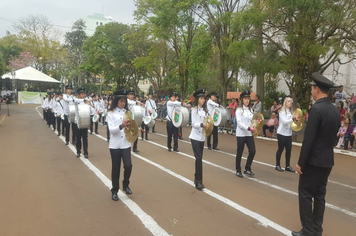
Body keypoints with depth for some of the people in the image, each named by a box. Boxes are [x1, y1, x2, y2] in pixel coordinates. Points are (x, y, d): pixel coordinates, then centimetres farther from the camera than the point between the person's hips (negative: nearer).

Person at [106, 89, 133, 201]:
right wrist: (121, 126, -31)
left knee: (128, 166, -5)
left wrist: (129, 128, -15)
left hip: (126, 144, 2)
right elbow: (111, 130, -13)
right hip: (115, 145, -2)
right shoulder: (111, 113, -4)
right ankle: (114, 191, 23)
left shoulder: (127, 112, 6)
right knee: (115, 168, 7)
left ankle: (125, 185, 22)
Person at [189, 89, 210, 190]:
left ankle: (196, 178, 24)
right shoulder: (194, 110, -7)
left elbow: (206, 122, 7)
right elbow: (193, 123, -15)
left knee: (199, 158, 11)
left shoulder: (205, 110, 10)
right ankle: (198, 182, -4)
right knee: (199, 158, -9)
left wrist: (208, 125, -15)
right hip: (195, 137, -6)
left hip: (202, 137, 6)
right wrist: (202, 125, -31)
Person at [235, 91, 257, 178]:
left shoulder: (250, 110, 12)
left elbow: (251, 121, 15)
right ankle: (238, 171, 17)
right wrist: (249, 128, -23)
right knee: (239, 153, 3)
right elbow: (239, 123, -15)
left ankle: (247, 169, 16)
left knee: (252, 151, -2)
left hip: (249, 134, 5)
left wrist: (253, 129, -5)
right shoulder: (239, 110, -6)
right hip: (241, 134, -5)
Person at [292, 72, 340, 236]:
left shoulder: (316, 109, -19)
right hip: (328, 160, 8)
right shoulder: (335, 110, 6)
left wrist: (300, 162, -15)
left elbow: (309, 139, -21)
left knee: (305, 194, 2)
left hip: (314, 161, -8)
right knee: (319, 194, 15)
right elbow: (333, 136, 13)